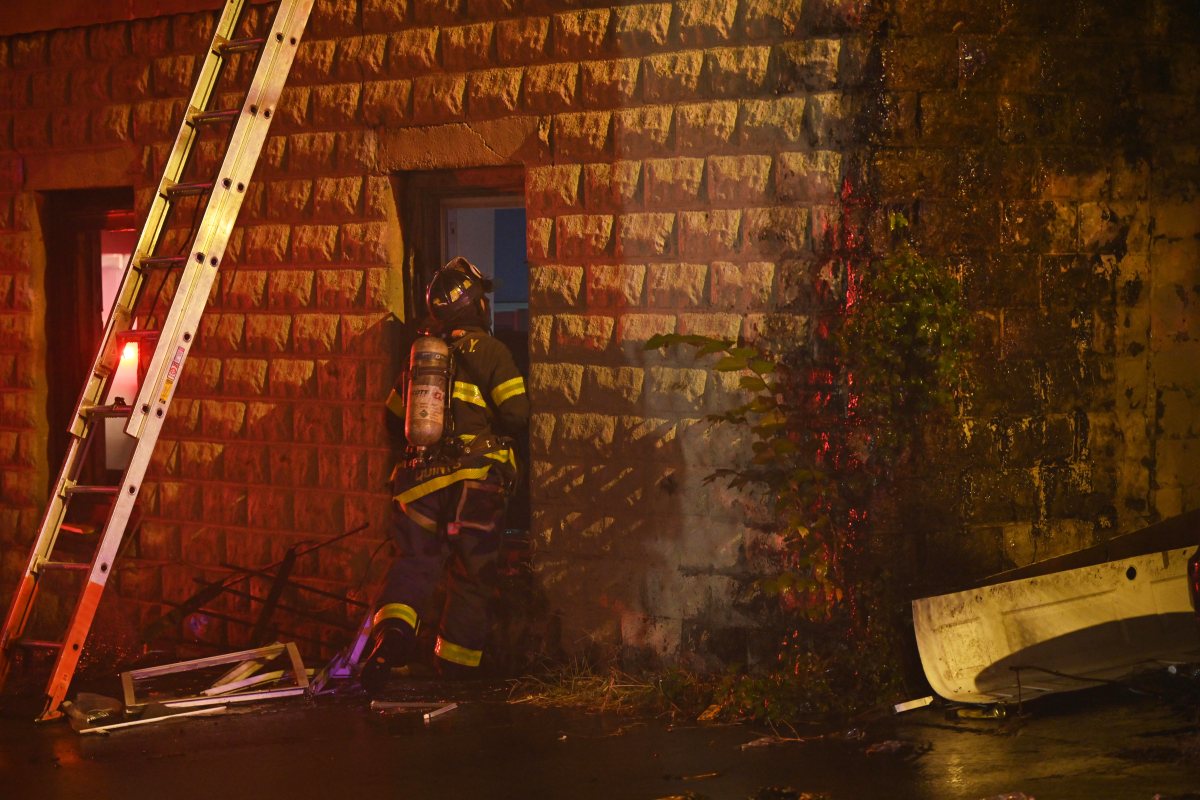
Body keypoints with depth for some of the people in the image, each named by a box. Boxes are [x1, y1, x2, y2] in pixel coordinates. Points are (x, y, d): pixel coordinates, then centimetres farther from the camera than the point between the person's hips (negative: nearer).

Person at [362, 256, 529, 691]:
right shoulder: (489, 350, -3)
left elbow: (394, 422, 19)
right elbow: (516, 415, -11)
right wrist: (491, 429, 11)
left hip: (420, 477, 3)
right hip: (475, 479, -3)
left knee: (414, 561, 7)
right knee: (471, 575, 8)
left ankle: (394, 628, -21)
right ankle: (456, 667, 13)